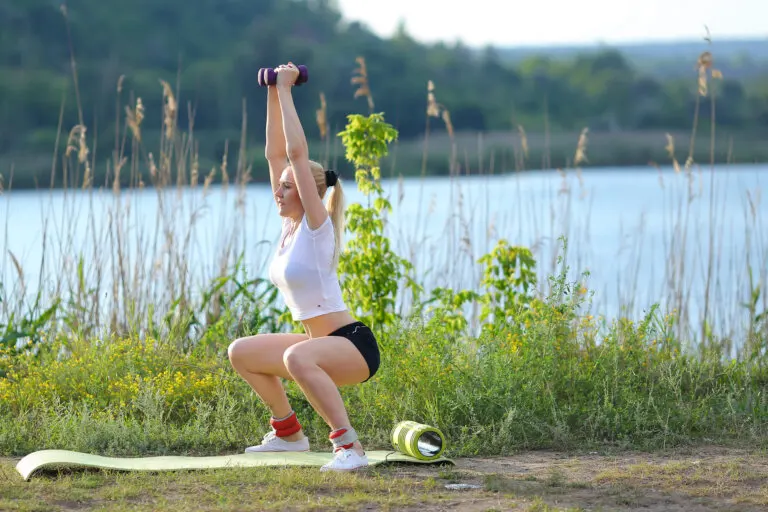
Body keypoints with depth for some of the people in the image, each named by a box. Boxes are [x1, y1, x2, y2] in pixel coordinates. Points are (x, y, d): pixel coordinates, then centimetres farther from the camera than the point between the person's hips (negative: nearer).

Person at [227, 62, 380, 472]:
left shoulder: (317, 226, -14)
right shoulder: (290, 223, 7)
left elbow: (297, 153, -21)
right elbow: (276, 153, 8)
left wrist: (285, 90, -17)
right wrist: (273, 93, 7)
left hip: (354, 346, -10)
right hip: (321, 343, 10)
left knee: (297, 357, -39)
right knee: (241, 353, 18)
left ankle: (349, 447, -37)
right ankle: (288, 433, 26)